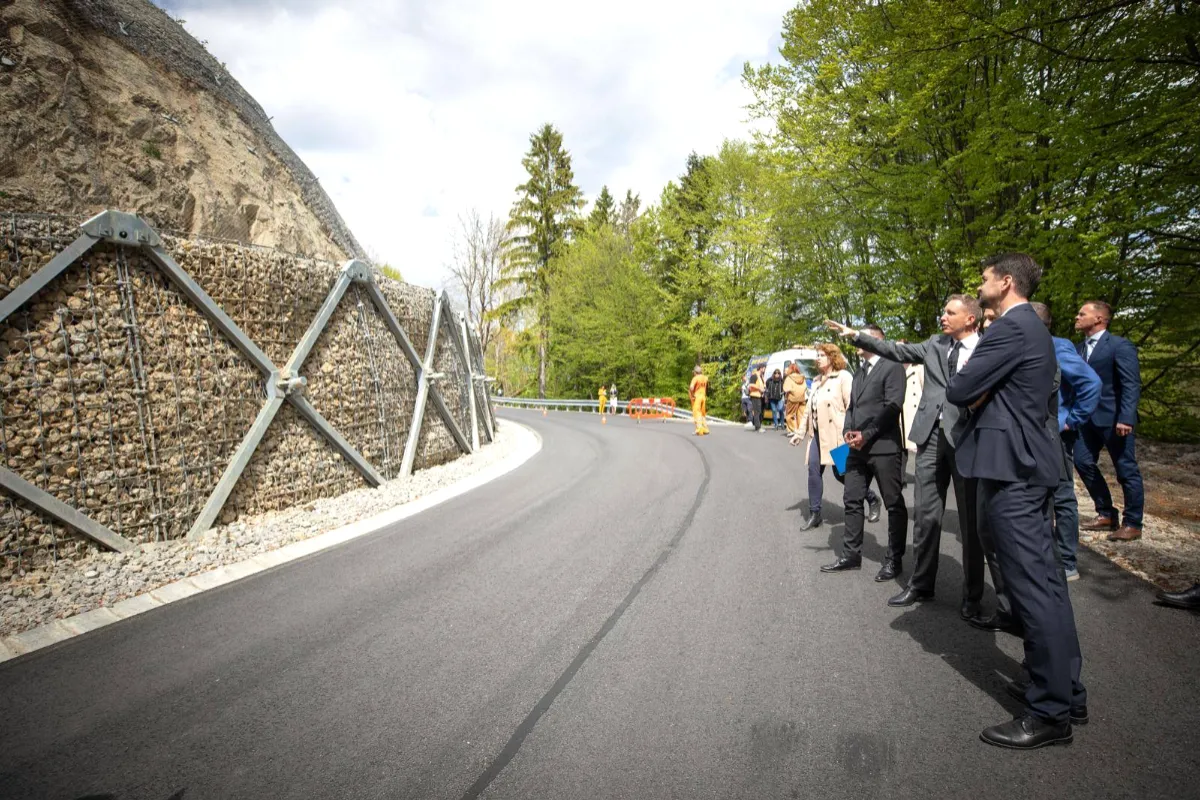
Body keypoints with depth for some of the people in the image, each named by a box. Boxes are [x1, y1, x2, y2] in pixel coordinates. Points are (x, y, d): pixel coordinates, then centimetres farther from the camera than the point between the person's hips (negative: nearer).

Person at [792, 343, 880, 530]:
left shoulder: (843, 377, -6)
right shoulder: (816, 380, 17)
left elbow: (852, 407, -12)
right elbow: (809, 409, 20)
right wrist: (800, 433, 18)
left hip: (837, 434, -7)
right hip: (818, 434, 7)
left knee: (840, 472, -1)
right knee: (814, 469, -1)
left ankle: (872, 499, 24)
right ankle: (814, 513, 8)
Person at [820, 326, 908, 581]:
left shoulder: (892, 367, -4)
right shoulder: (859, 372, 21)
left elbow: (893, 405, -14)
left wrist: (866, 435, -16)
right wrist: (848, 431, 0)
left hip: (883, 446, -8)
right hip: (857, 447, 8)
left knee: (894, 504, 4)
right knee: (852, 501, 9)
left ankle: (894, 559, 13)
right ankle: (851, 554, 18)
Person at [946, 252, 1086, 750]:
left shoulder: (1010, 327, -14)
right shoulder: (1031, 327, 19)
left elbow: (958, 390, -17)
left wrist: (971, 389, 3)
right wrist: (980, 394, 1)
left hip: (1011, 466, -11)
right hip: (1027, 461, 11)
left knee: (1032, 585, -5)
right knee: (1045, 579, 15)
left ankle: (1050, 713, 5)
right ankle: (1067, 691, 27)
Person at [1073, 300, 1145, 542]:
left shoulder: (1120, 345, -10)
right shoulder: (1080, 347, 12)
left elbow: (1132, 385, -15)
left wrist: (1126, 418, -23)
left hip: (1113, 418, -7)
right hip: (1088, 418, 7)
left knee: (1126, 469, 3)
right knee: (1083, 462, 8)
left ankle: (1132, 524, 14)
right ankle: (1106, 514, 23)